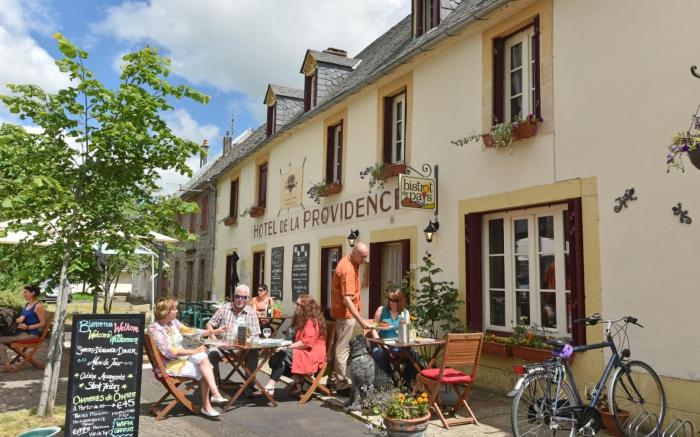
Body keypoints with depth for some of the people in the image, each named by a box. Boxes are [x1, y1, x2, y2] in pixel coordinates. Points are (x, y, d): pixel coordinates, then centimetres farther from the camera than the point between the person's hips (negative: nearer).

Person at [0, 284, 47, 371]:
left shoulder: (38, 306, -13)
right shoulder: (26, 304, 14)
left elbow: (43, 324, -13)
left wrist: (28, 327, -22)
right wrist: (20, 318, -10)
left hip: (31, 333, -9)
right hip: (23, 331, 9)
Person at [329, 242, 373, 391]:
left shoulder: (350, 262, 5)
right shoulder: (348, 269, -27)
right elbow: (347, 299, -33)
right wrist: (361, 320, -37)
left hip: (345, 311, 10)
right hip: (345, 312, -10)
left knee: (341, 345, 17)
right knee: (343, 347, -2)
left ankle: (336, 377, 28)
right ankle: (341, 381, 7)